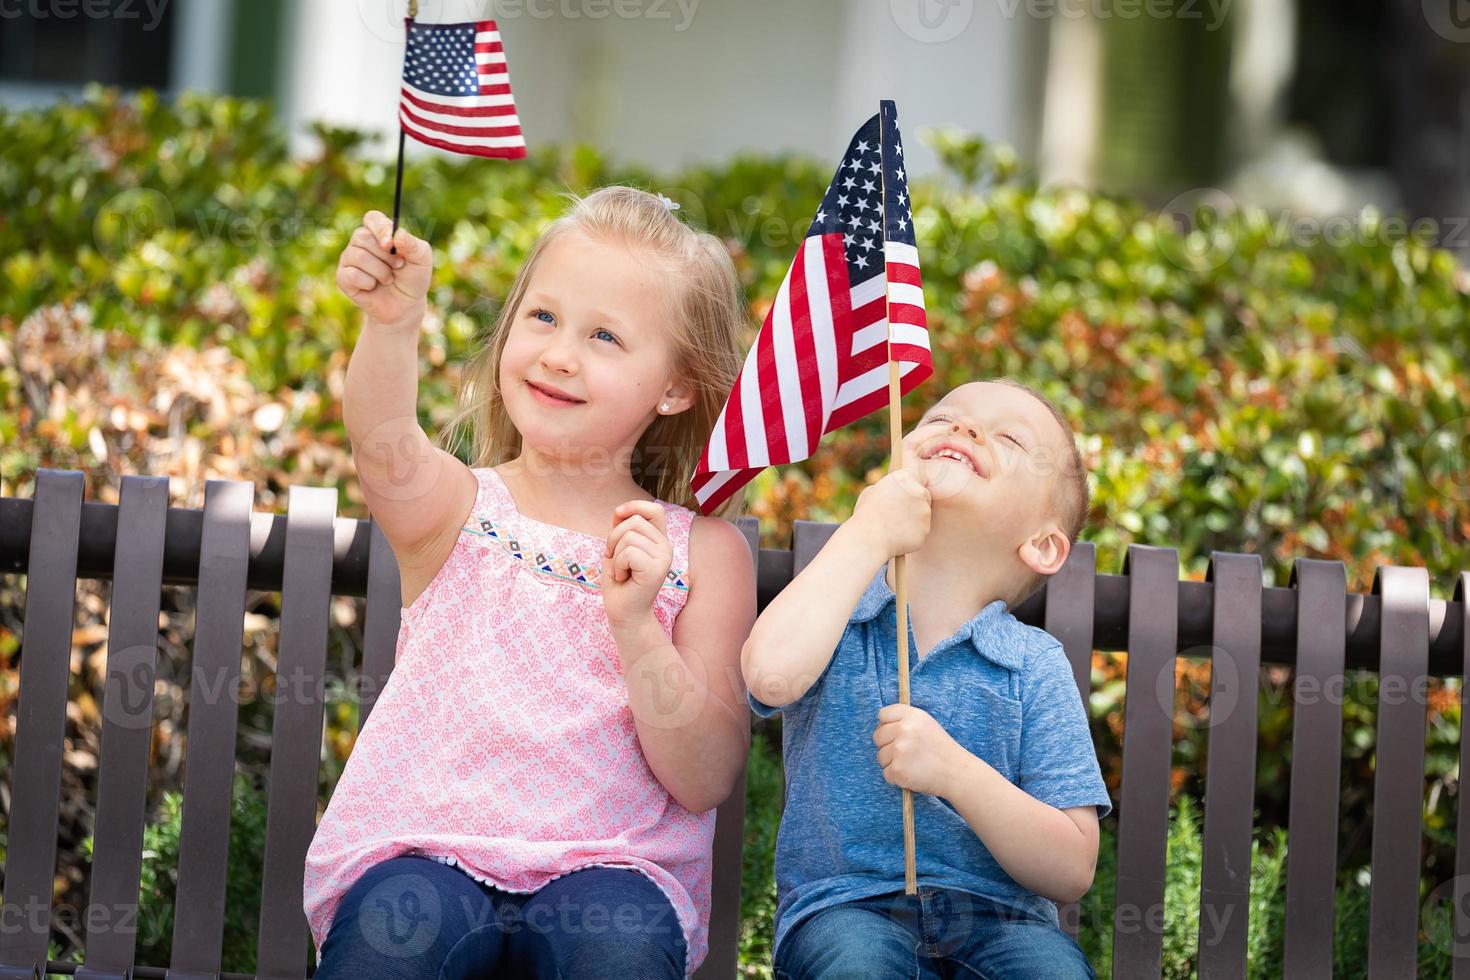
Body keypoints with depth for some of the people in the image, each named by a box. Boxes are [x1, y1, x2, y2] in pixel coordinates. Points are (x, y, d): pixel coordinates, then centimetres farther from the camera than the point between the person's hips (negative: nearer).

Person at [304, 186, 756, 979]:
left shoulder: (703, 551, 7)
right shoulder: (456, 507, 7)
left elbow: (704, 784, 1)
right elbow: (385, 452, -19)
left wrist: (637, 630, -15)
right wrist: (391, 323, -39)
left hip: (608, 864, 0)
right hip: (422, 852, 0)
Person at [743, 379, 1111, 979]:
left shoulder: (1035, 665, 5)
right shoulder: (833, 606, 6)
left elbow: (1071, 873, -2)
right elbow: (772, 673, -22)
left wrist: (956, 772, -17)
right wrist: (867, 535, -13)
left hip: (997, 921, 1)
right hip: (846, 906, -1)